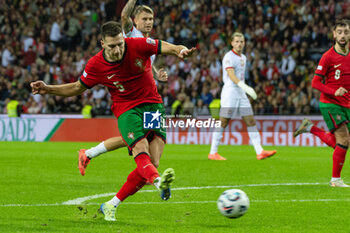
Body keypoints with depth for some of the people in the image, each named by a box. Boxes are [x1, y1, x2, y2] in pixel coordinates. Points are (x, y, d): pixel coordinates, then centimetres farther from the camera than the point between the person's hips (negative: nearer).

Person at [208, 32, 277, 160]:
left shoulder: (243, 57, 16)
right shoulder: (229, 57, -11)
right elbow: (231, 76, -23)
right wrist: (246, 88, -34)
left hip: (241, 94, 8)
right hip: (230, 92, -8)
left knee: (251, 121, 1)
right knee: (223, 123, -4)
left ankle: (260, 152, -3)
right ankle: (213, 153, 4)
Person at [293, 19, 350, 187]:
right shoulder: (328, 56, -10)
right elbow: (315, 82, -10)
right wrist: (334, 92, -23)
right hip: (330, 103, -6)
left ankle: (310, 128, 27)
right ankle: (336, 179, -2)